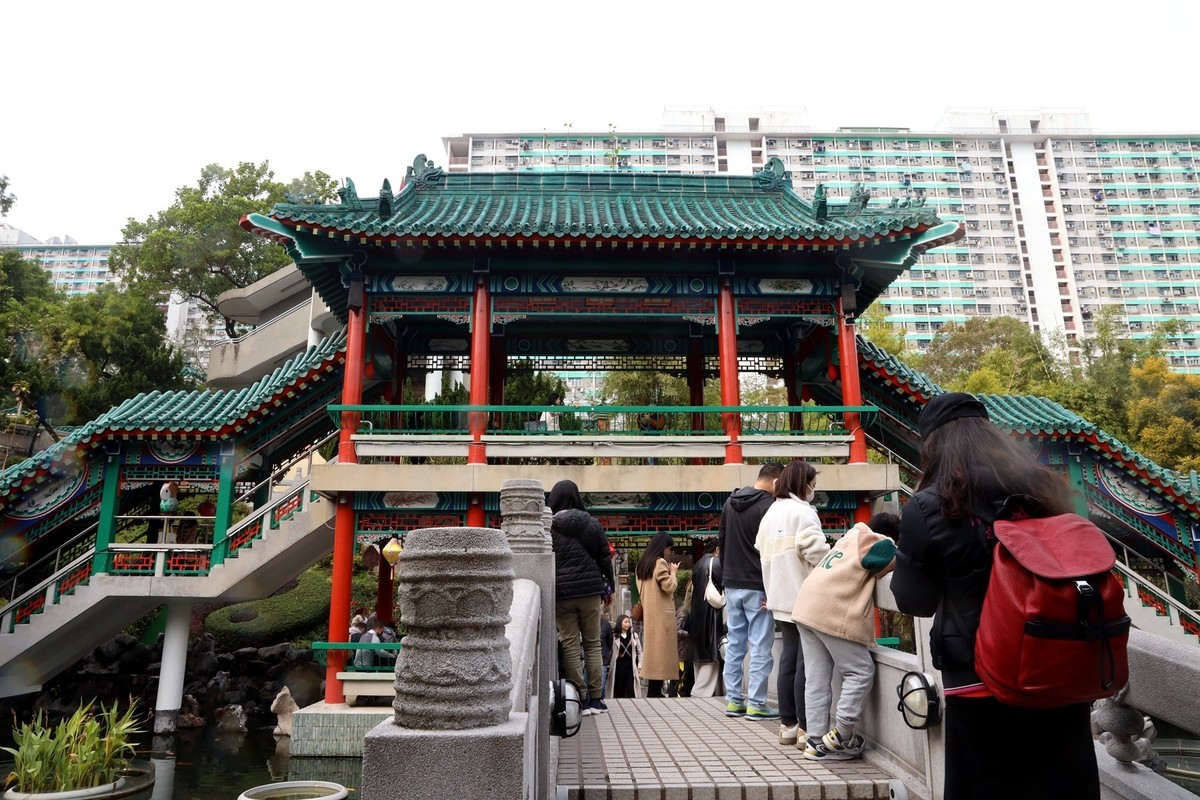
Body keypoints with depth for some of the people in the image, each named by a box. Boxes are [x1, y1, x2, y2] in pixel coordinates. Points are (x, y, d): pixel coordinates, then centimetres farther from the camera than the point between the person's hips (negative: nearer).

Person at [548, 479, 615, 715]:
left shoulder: (548, 526, -3)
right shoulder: (591, 523, 2)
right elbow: (604, 557, 5)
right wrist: (609, 584, 15)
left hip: (561, 593, -1)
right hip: (590, 589, 2)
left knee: (570, 645, 4)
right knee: (593, 643, 9)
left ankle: (580, 699, 4)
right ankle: (595, 698, 11)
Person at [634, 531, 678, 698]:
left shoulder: (642, 563, 14)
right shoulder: (660, 563, -12)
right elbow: (669, 587, -15)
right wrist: (673, 572, 0)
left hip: (648, 614, 8)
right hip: (661, 615, -8)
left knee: (652, 651, 11)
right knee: (661, 652, -5)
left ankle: (653, 690, 12)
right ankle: (655, 691, -7)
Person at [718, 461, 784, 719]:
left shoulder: (730, 502, 10)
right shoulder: (769, 507, -15)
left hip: (732, 585, 7)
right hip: (757, 588, -7)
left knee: (734, 644, 12)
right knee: (760, 647, 1)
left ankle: (733, 701, 17)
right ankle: (756, 704, 4)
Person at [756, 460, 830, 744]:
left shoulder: (771, 512, 14)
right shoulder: (802, 512, -13)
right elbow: (816, 553, -20)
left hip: (782, 597, 8)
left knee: (789, 659, 12)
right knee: (806, 662, -2)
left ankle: (787, 724, 17)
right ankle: (805, 727, 3)